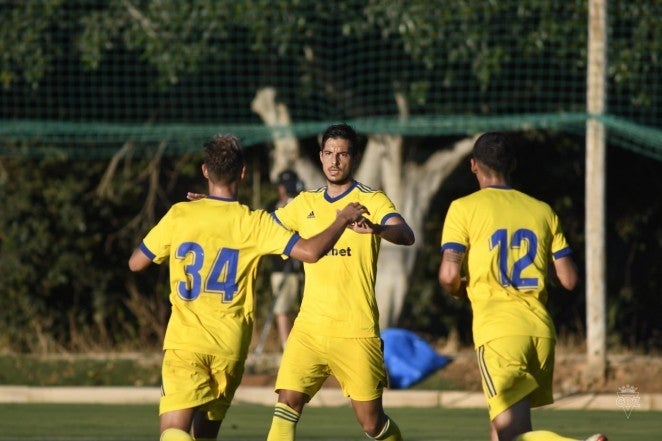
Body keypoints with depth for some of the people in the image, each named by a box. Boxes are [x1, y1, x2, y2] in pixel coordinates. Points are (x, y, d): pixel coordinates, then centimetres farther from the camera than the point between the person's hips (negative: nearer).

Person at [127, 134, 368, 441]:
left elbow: (136, 263, 8)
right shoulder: (254, 223, -3)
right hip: (231, 346, 2)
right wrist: (342, 219, 6)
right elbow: (310, 251, -11)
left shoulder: (179, 215, -1)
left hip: (185, 342, -2)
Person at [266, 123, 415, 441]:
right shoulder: (305, 203, 13)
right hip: (309, 328, 4)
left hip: (355, 331, -4)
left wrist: (377, 228, -42)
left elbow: (406, 235, -21)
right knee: (287, 403, -13)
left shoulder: (371, 201, -2)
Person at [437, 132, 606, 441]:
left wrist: (457, 290, 16)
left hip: (497, 331, -5)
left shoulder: (464, 208, 2)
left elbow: (449, 276, -7)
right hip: (541, 328, 5)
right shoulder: (543, 211, 13)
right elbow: (569, 280, 11)